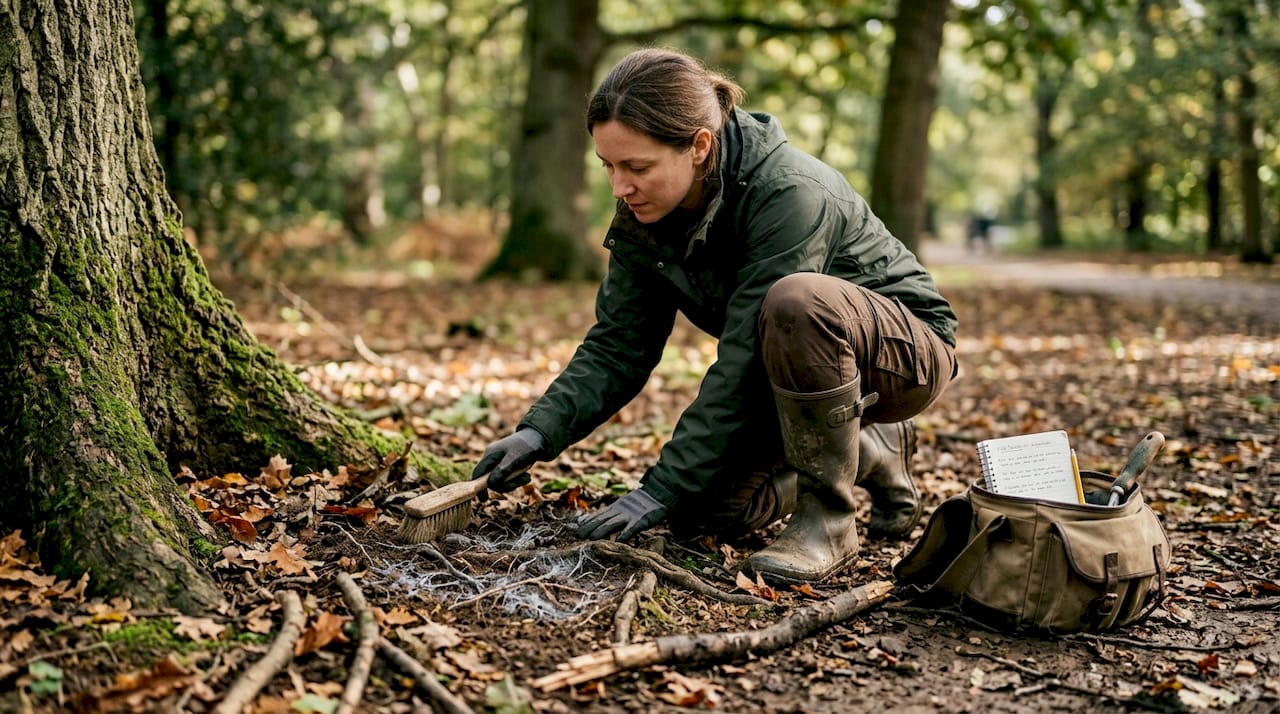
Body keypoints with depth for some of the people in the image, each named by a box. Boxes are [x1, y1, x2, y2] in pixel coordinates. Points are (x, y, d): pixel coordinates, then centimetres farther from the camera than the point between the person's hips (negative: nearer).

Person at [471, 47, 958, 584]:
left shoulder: (790, 195, -33)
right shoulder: (643, 214, -10)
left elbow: (745, 362, -34)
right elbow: (617, 347, -6)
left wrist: (663, 489, -32)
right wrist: (539, 432, -22)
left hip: (908, 346, -7)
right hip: (803, 369, 7)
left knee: (797, 300, -39)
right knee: (703, 511, -8)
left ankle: (829, 520, -19)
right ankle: (873, 455, 15)